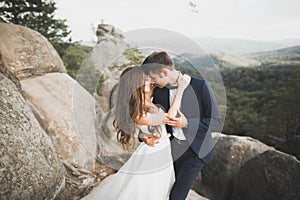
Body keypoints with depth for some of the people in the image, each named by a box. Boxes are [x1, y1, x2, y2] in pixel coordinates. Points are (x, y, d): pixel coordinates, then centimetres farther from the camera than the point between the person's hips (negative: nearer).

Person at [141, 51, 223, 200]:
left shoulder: (200, 86, -17)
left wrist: (187, 123, -23)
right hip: (173, 149, 5)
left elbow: (217, 120, -11)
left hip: (196, 150, -4)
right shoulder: (159, 91, -3)